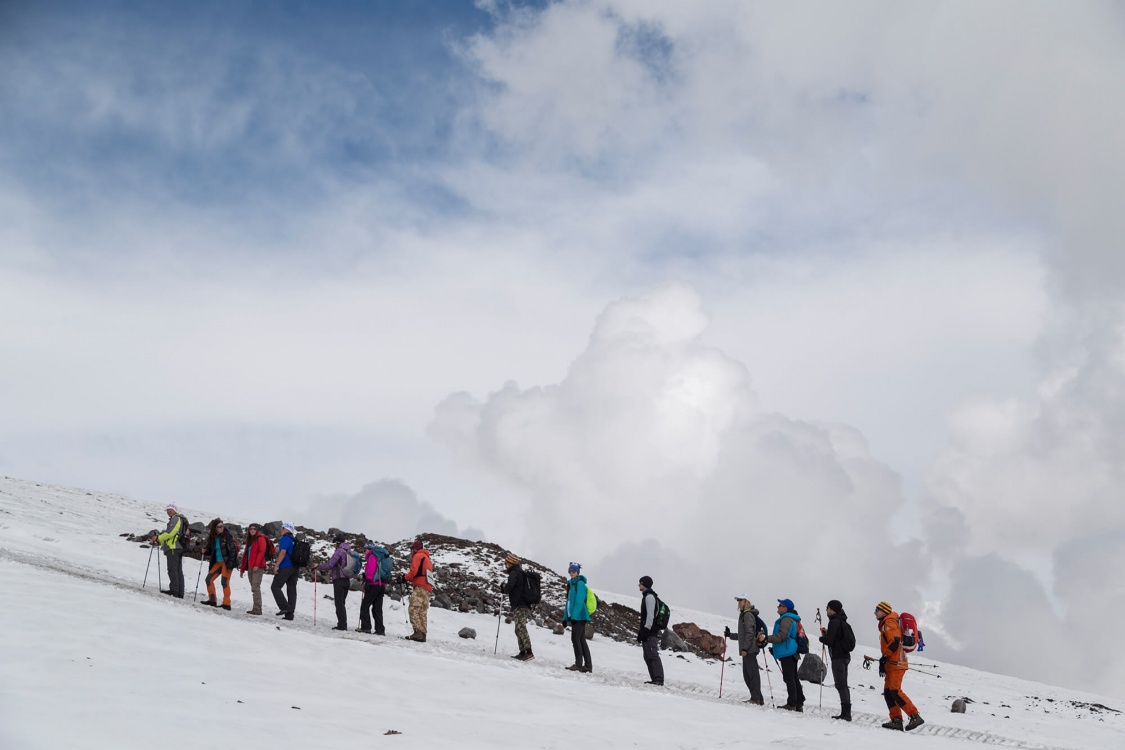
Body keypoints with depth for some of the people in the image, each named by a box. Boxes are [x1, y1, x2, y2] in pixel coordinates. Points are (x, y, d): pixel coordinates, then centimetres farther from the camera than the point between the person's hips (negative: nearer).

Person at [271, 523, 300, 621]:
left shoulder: (285, 538, -7)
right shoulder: (295, 541, 18)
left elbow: (283, 552, -17)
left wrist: (277, 565, -17)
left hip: (285, 567, -8)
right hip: (295, 568, 8)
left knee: (275, 587, -2)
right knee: (292, 590, 6)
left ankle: (284, 607, -15)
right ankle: (290, 614, 4)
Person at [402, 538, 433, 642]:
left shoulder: (418, 556, 2)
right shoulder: (427, 558, 29)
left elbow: (414, 571, -10)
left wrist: (406, 577, 6)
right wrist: (409, 578, 15)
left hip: (420, 587, -9)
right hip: (428, 588, 9)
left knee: (414, 609, -14)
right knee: (422, 612, 9)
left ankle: (418, 632, -24)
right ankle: (423, 634, 5)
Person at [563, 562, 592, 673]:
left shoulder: (580, 583, -8)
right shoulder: (571, 584, 19)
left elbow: (579, 601, -17)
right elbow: (569, 601, 22)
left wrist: (574, 615, -23)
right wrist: (566, 618, 19)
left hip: (579, 617, -9)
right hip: (574, 617, 9)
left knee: (575, 639, -10)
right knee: (581, 640, 9)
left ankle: (578, 664, -8)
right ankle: (588, 665, 11)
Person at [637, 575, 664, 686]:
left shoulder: (649, 597, -10)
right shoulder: (647, 596, 22)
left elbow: (650, 615, -18)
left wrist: (645, 630, -21)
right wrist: (641, 632, 24)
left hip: (650, 632, -11)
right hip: (647, 632, 11)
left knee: (653, 655, -14)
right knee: (648, 656, 10)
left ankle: (658, 679, -17)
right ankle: (655, 679, 11)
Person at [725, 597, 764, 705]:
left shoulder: (748, 615, -8)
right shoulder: (744, 615, 22)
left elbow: (750, 633, -17)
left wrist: (745, 648, -20)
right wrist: (730, 635, 26)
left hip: (749, 650, -10)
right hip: (747, 650, 10)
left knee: (753, 673, -9)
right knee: (747, 675, 11)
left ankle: (756, 698, -10)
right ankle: (757, 699, 13)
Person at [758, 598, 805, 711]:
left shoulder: (786, 619, -13)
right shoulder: (792, 619, 21)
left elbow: (782, 636, -25)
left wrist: (766, 638, -31)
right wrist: (775, 649, 31)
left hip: (787, 653, -11)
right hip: (791, 653, 11)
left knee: (789, 678, -9)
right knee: (794, 678, 13)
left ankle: (792, 704, -9)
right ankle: (799, 703, 15)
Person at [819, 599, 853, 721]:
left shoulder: (834, 622, -13)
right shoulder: (843, 622, 17)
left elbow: (830, 641, -17)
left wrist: (822, 638, 2)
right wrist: (826, 633, 13)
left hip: (838, 656, -10)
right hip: (845, 655, 10)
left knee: (840, 685, -10)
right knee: (843, 685, 13)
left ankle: (846, 713, -13)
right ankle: (846, 713, 15)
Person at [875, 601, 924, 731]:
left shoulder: (889, 622, -7)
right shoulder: (885, 623, 24)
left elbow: (894, 642, -20)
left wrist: (884, 657, -15)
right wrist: (883, 662, 18)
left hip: (896, 663, -10)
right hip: (892, 663, 10)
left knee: (895, 691, -16)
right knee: (888, 692, 5)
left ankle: (915, 716, -16)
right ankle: (896, 720, 1)